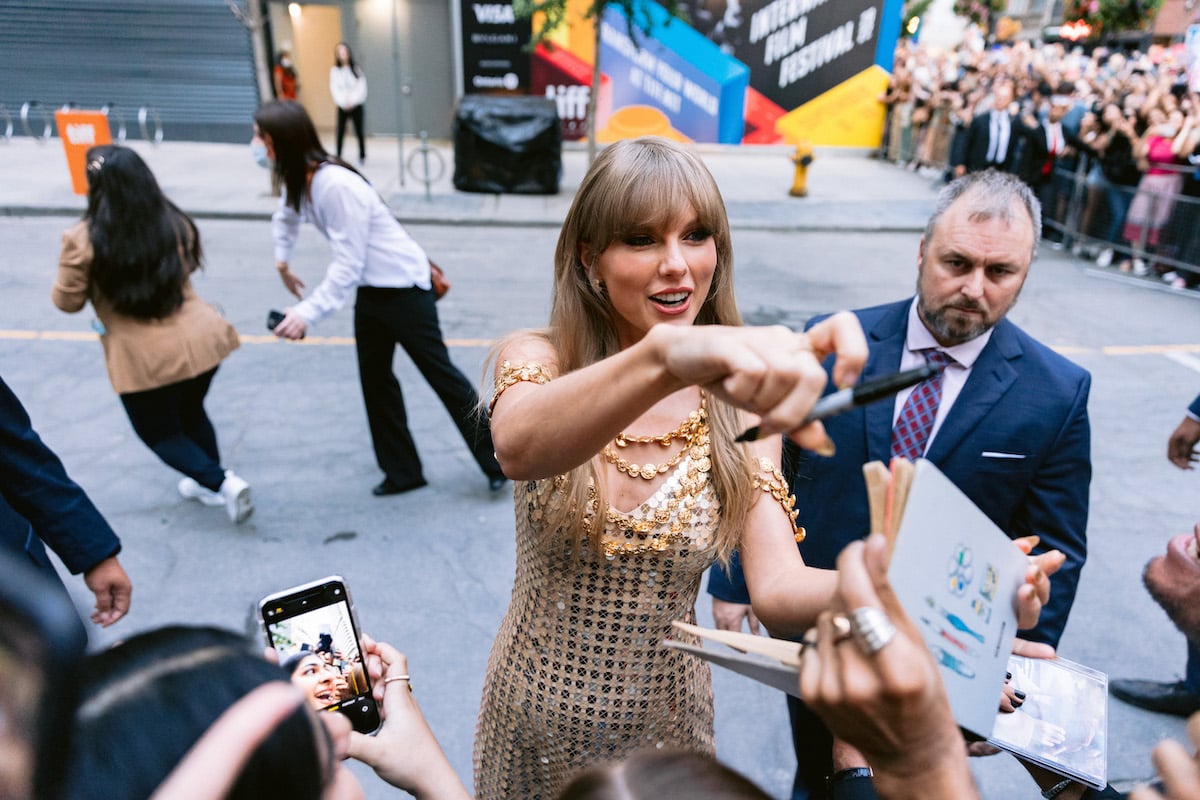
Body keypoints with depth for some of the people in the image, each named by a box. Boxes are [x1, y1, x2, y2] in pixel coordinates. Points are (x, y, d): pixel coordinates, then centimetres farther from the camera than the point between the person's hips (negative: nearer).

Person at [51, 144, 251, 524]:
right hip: (201, 339, 5)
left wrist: (69, 271, 17)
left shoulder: (83, 239, -13)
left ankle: (223, 482, 1)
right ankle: (210, 482, 38)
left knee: (159, 432, 17)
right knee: (191, 412, 28)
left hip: (146, 357, -4)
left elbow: (67, 301, -1)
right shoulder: (175, 223, 0)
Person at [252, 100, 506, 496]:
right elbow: (287, 214, 26)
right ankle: (402, 471, 23)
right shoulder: (299, 178, 0)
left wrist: (307, 313, -31)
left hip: (403, 285, -9)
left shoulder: (335, 185, -29)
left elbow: (347, 266, -29)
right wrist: (282, 259, 22)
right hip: (370, 288, 9)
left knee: (439, 373, -1)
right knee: (374, 377, 12)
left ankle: (496, 459, 13)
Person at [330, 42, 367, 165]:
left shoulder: (356, 68, 2)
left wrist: (352, 101, -11)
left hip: (356, 105, 0)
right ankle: (338, 156, 1)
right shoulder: (334, 70, 3)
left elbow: (362, 86, -3)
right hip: (342, 106, 0)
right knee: (340, 132, -3)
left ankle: (362, 156, 14)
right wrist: (343, 102, -12)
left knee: (359, 131, 2)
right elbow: (334, 88, 0)